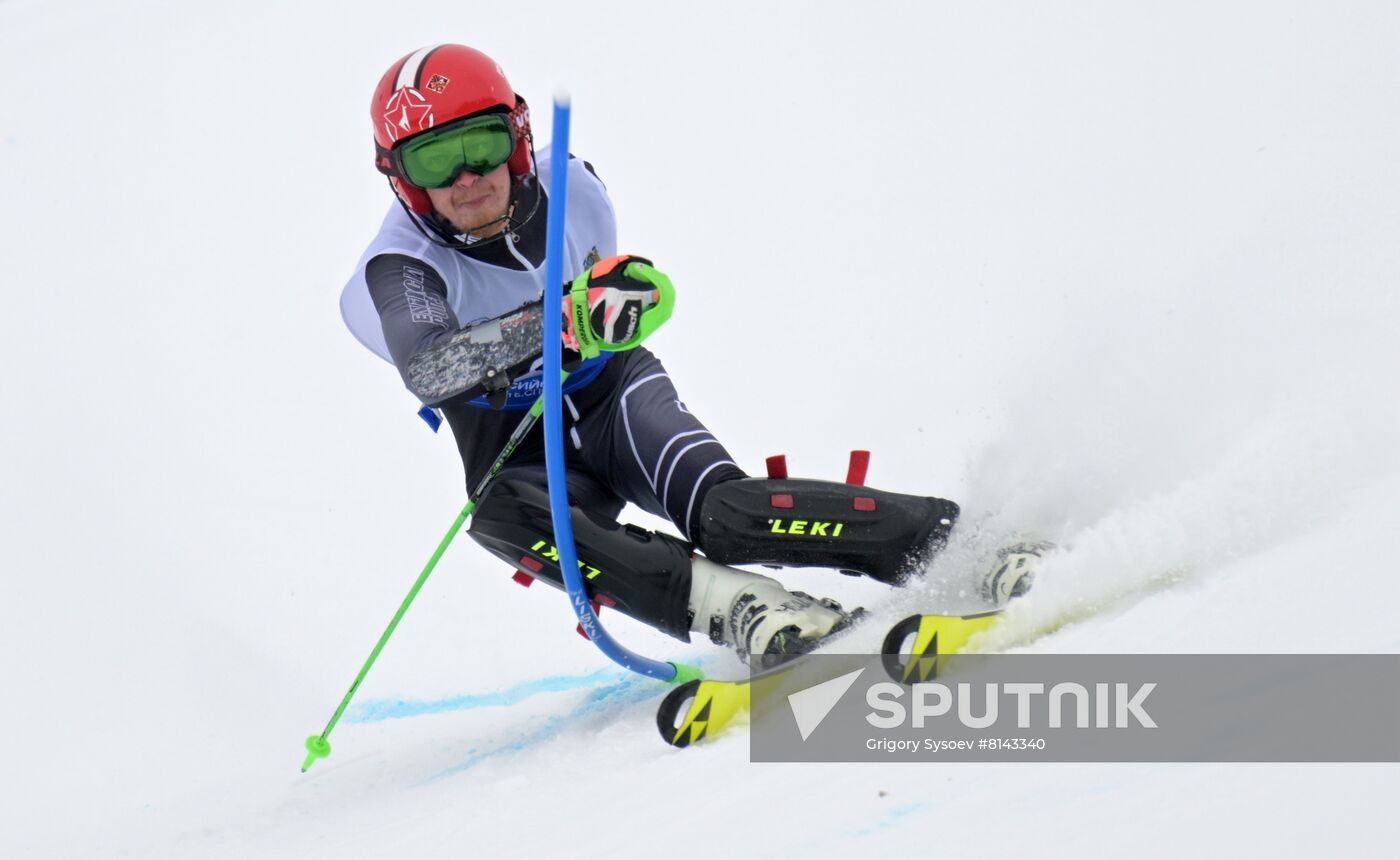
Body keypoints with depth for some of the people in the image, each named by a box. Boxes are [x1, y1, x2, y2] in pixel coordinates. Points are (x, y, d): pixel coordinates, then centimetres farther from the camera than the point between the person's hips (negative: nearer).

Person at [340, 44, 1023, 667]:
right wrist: (563, 319, -53)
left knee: (722, 512, -29)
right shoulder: (398, 268, -20)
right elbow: (427, 368, -42)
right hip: (519, 455, -1)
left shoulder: (570, 188, -10)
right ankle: (729, 604, -47)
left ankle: (945, 537, -29)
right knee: (499, 513, -36)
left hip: (614, 395, 1)